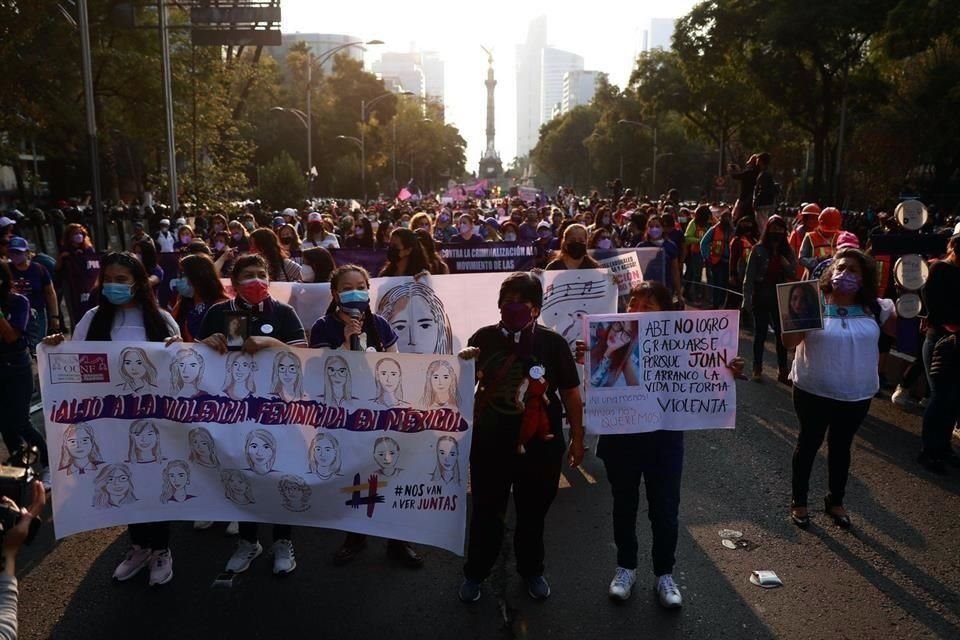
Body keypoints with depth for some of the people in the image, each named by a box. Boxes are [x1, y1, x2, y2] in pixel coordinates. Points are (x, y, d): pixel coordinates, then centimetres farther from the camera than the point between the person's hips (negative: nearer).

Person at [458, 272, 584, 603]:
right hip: (491, 442, 1)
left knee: (533, 512, 17)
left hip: (541, 444, 0)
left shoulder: (552, 342, -9)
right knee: (486, 511, 13)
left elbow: (571, 393, -1)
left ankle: (532, 570, 39)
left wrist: (577, 438, 0)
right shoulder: (484, 338, -5)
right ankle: (475, 573, 33)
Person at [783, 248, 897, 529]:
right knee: (809, 443, 13)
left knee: (841, 446, 18)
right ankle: (799, 501, 29)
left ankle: (835, 501, 38)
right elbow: (789, 342, -19)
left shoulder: (875, 309, -2)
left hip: (857, 395, 3)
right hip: (814, 392, -3)